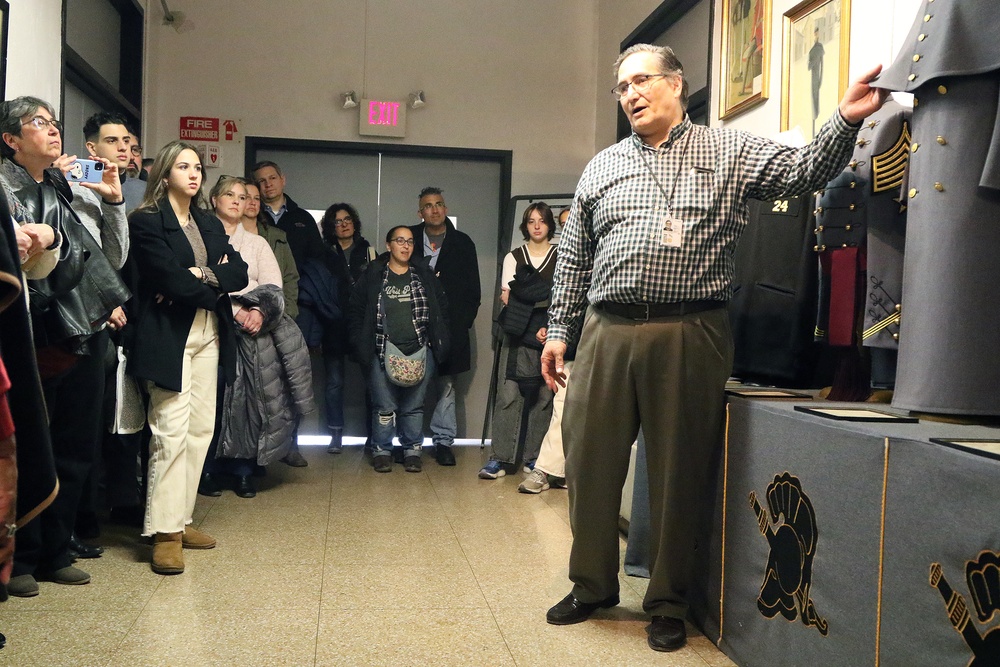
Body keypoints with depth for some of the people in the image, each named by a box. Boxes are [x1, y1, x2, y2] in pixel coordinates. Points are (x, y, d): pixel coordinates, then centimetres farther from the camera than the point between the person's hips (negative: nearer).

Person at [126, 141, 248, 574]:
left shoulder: (210, 224, 19)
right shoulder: (146, 222, -2)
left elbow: (238, 273, 7)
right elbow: (169, 278, -14)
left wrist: (200, 275, -10)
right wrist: (214, 286, -2)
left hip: (209, 335, 7)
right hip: (168, 336, -7)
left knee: (201, 429, 6)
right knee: (171, 432, -11)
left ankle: (180, 519, 16)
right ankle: (164, 531, -5)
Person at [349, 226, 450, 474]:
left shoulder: (425, 276, 12)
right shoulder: (372, 276, 5)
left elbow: (442, 309, 12)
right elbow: (356, 311, 5)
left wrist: (440, 344, 4)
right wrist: (361, 345, -3)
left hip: (420, 352, 2)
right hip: (383, 353, -1)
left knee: (414, 406, 5)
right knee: (384, 406, -1)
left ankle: (412, 451, 16)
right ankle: (381, 451, 13)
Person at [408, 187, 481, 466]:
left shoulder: (462, 243, 10)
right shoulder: (410, 238, 10)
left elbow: (473, 288, 10)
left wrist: (465, 321, 0)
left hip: (450, 326, 0)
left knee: (446, 385, 0)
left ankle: (443, 441, 5)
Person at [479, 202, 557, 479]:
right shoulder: (513, 257, 15)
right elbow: (506, 297, 4)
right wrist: (546, 297, -7)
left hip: (549, 335, 0)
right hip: (518, 335, 1)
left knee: (543, 396, -1)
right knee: (508, 394, -7)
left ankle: (534, 458, 7)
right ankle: (499, 458, -5)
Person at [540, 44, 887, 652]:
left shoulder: (731, 152, 9)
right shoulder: (602, 168, 16)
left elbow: (805, 171, -2)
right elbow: (574, 258, 17)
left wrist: (845, 120, -19)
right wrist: (559, 331, 13)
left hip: (691, 336, -3)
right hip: (607, 333, 3)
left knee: (680, 474, 4)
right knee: (590, 464, 7)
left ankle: (669, 603, 22)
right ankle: (593, 586, 27)